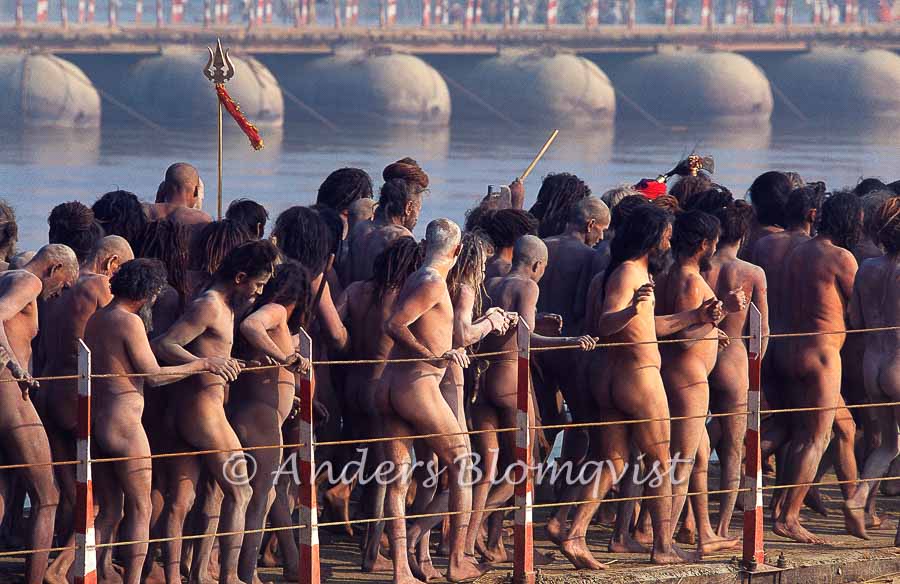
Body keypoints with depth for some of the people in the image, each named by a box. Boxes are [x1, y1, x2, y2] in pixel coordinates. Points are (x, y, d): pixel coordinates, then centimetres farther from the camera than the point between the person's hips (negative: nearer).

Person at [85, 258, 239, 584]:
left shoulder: (95, 320, 14)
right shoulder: (130, 321, -12)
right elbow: (154, 375, -13)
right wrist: (203, 364, -8)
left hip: (94, 420, 8)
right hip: (123, 422, -8)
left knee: (110, 508, 13)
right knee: (140, 508, -1)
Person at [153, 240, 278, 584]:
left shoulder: (224, 306, 19)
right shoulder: (209, 306, -12)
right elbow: (163, 346, -20)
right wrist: (208, 363, -33)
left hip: (183, 413, 9)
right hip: (204, 410, -9)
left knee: (180, 501, 4)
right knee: (239, 493, -1)